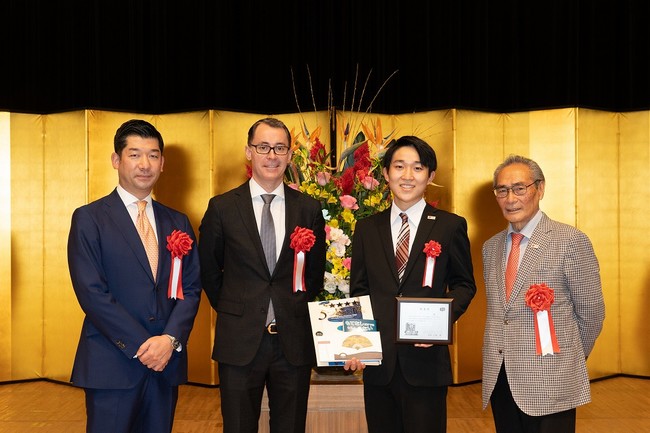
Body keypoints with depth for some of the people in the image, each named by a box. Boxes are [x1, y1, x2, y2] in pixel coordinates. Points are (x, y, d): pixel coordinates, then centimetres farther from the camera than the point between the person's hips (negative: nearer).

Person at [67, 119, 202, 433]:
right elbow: (91, 292, -10)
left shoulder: (178, 223, 11)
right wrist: (140, 346, -14)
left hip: (167, 361, 4)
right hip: (112, 365, -4)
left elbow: (191, 288, 6)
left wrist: (170, 339, -10)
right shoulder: (89, 218, -2)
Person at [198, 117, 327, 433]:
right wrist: (231, 310, 7)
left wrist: (296, 310, 9)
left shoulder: (309, 209, 3)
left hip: (294, 342, 1)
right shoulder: (222, 207, -1)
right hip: (239, 340, -1)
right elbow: (208, 270, 9)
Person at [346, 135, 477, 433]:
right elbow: (358, 290, 9)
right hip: (377, 360, 2)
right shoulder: (366, 228, 8)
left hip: (426, 360, -2)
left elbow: (464, 285, 6)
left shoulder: (451, 226, 1)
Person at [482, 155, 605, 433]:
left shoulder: (570, 241, -8)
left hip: (550, 383, -5)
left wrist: (569, 362, 8)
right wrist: (503, 357, 9)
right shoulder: (490, 247, 10)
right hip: (498, 379, 5)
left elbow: (591, 313, -3)